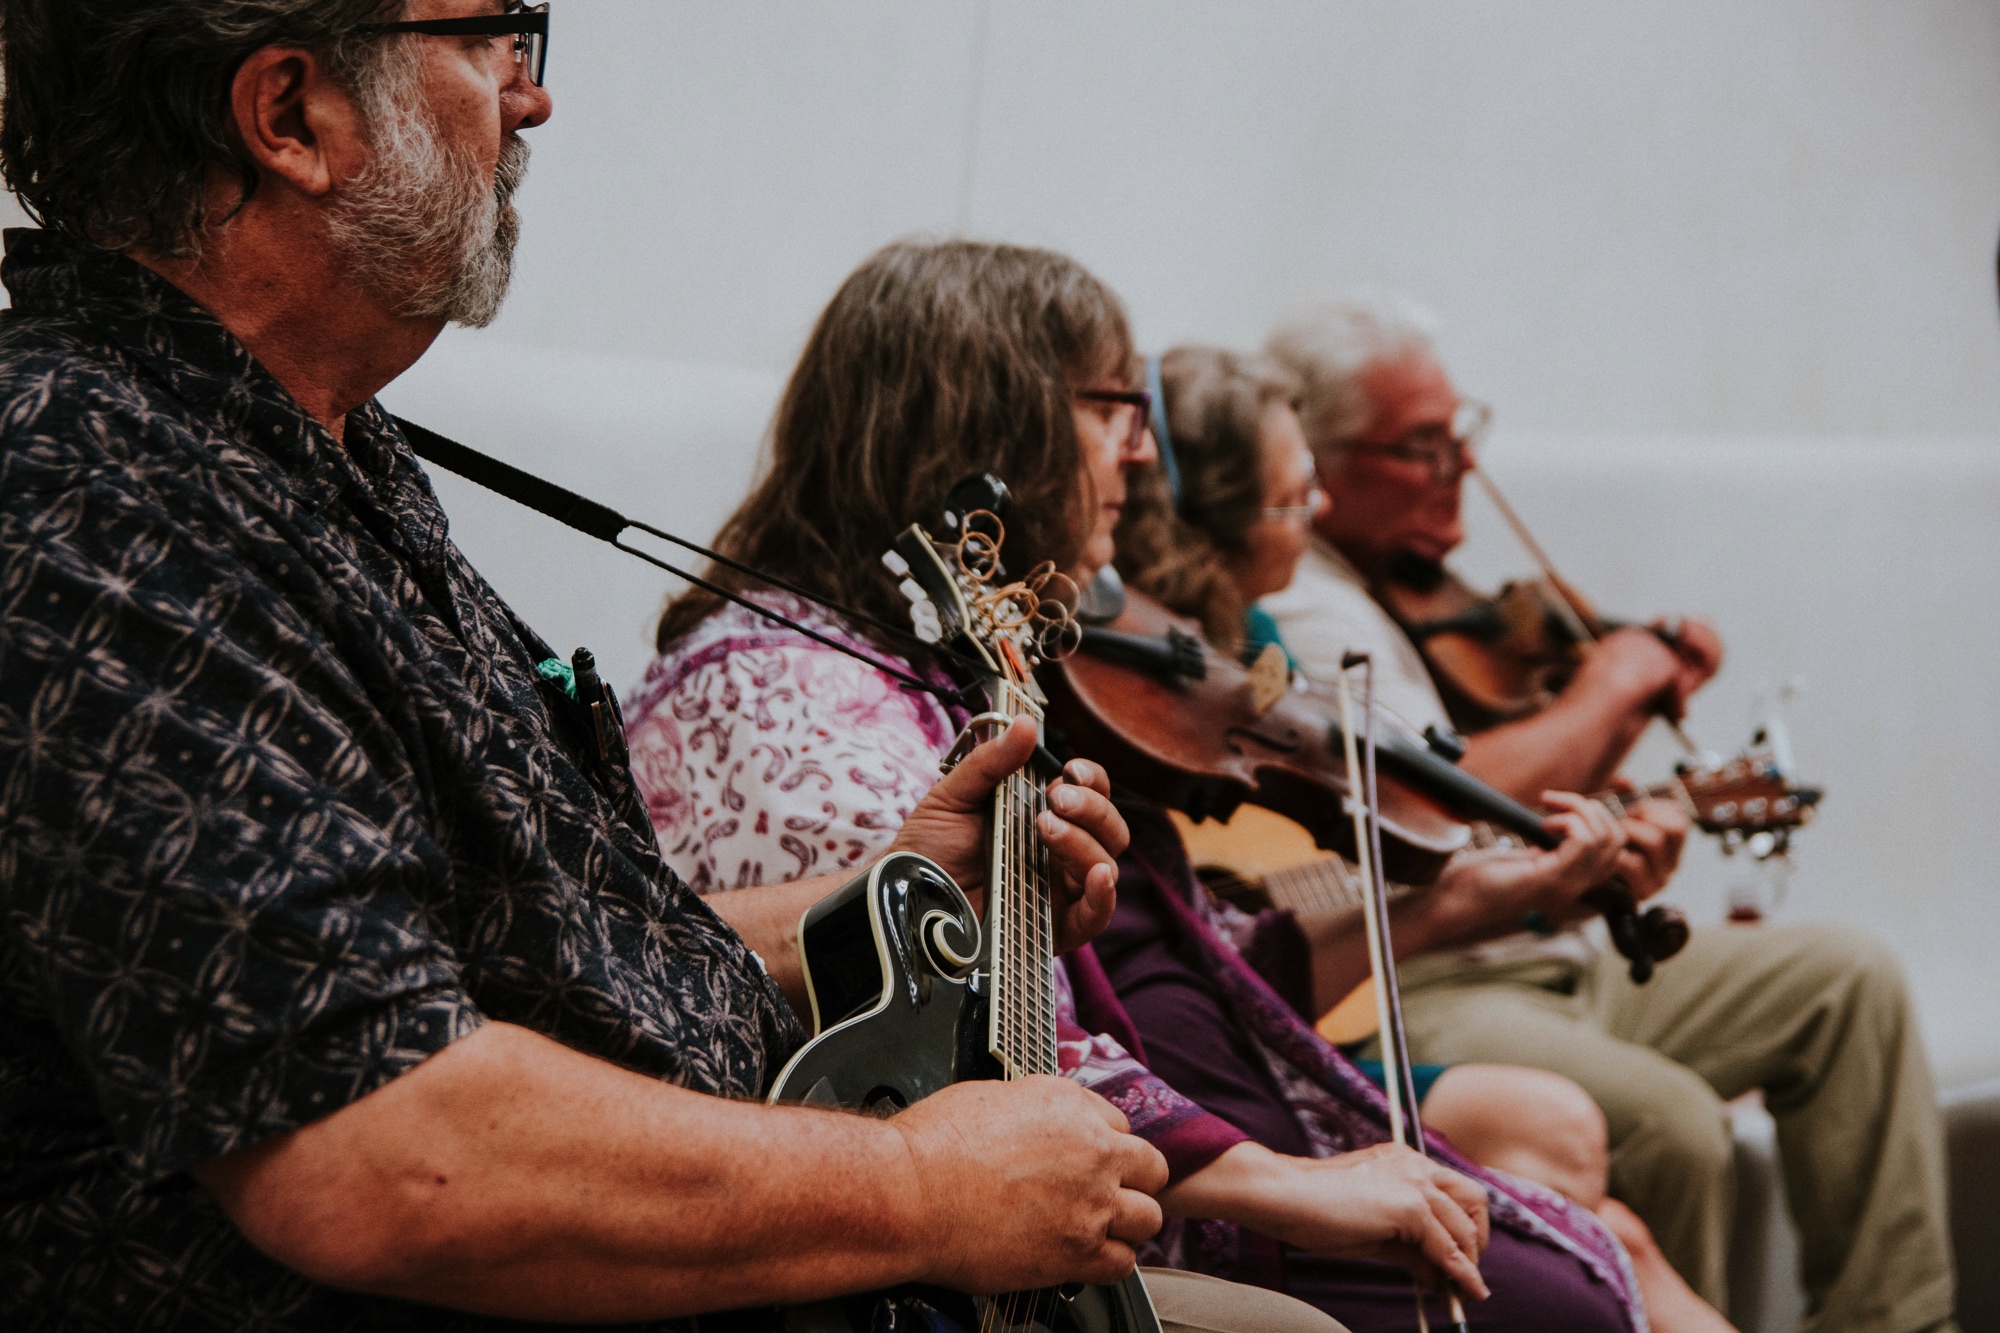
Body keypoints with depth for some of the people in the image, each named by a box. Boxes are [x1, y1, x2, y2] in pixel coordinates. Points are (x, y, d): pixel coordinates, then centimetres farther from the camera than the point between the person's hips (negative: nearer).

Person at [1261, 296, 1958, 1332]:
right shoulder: (1293, 605, -13)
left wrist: (1639, 705, 9)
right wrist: (1600, 696, -10)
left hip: (1548, 959, 10)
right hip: (1409, 996, -10)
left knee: (1845, 978, 3)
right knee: (1674, 1125, -32)